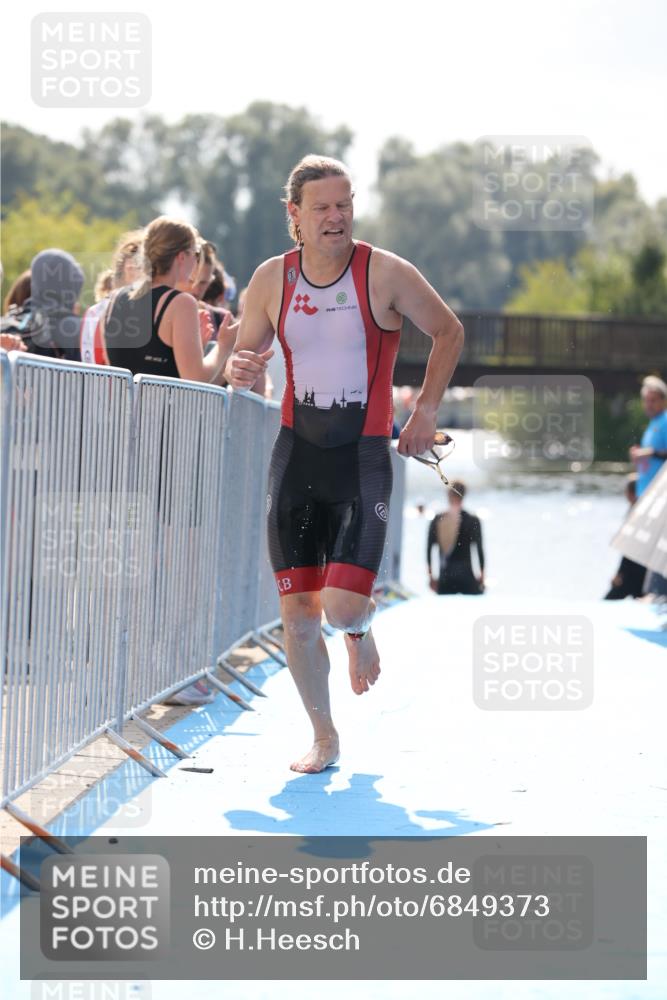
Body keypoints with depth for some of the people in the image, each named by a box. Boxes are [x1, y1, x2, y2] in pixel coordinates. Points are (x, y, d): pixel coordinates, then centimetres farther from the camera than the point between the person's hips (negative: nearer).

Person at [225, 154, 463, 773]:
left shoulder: (386, 274, -6)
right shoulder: (272, 280, 2)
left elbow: (448, 332, 7)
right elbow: (244, 358, 13)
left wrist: (426, 411, 1)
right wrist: (239, 368, -11)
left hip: (364, 459, -3)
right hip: (296, 454, 3)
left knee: (342, 606, -15)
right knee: (297, 614, 0)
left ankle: (361, 629, 24)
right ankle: (323, 739, 17)